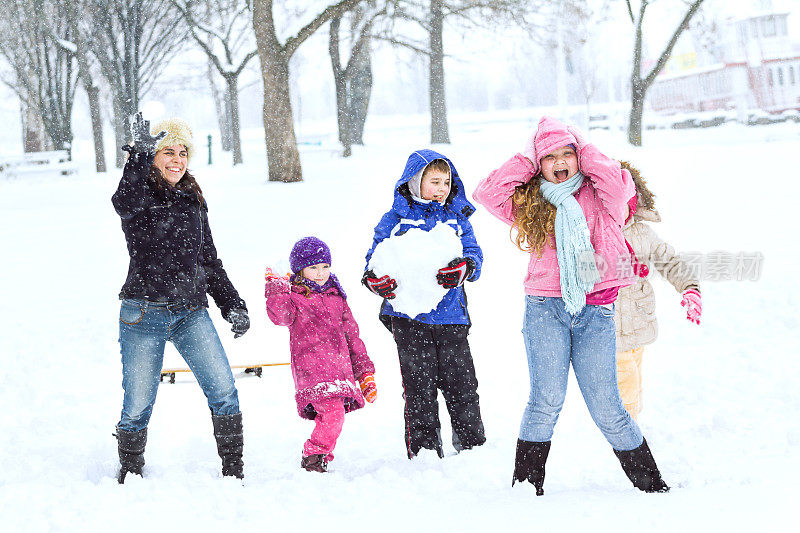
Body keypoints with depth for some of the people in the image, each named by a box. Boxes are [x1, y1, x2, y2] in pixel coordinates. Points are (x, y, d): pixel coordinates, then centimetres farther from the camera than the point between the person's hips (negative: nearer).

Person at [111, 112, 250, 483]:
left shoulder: (193, 200, 14)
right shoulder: (141, 196, -3)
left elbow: (209, 260, 21)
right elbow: (126, 203, -31)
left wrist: (233, 306, 15)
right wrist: (141, 154, -45)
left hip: (191, 312, 4)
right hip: (144, 313, -4)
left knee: (223, 391, -10)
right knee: (138, 406, 1)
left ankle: (234, 472, -2)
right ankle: (129, 475, 21)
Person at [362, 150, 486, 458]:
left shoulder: (457, 218, 11)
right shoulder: (395, 220, 4)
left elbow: (474, 254, 4)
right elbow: (376, 257, 5)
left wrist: (463, 269, -21)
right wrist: (375, 280, -18)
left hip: (451, 314, 2)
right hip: (410, 317, -2)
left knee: (461, 384, 4)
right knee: (419, 387, 1)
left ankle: (472, 445, 18)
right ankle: (423, 451, 10)